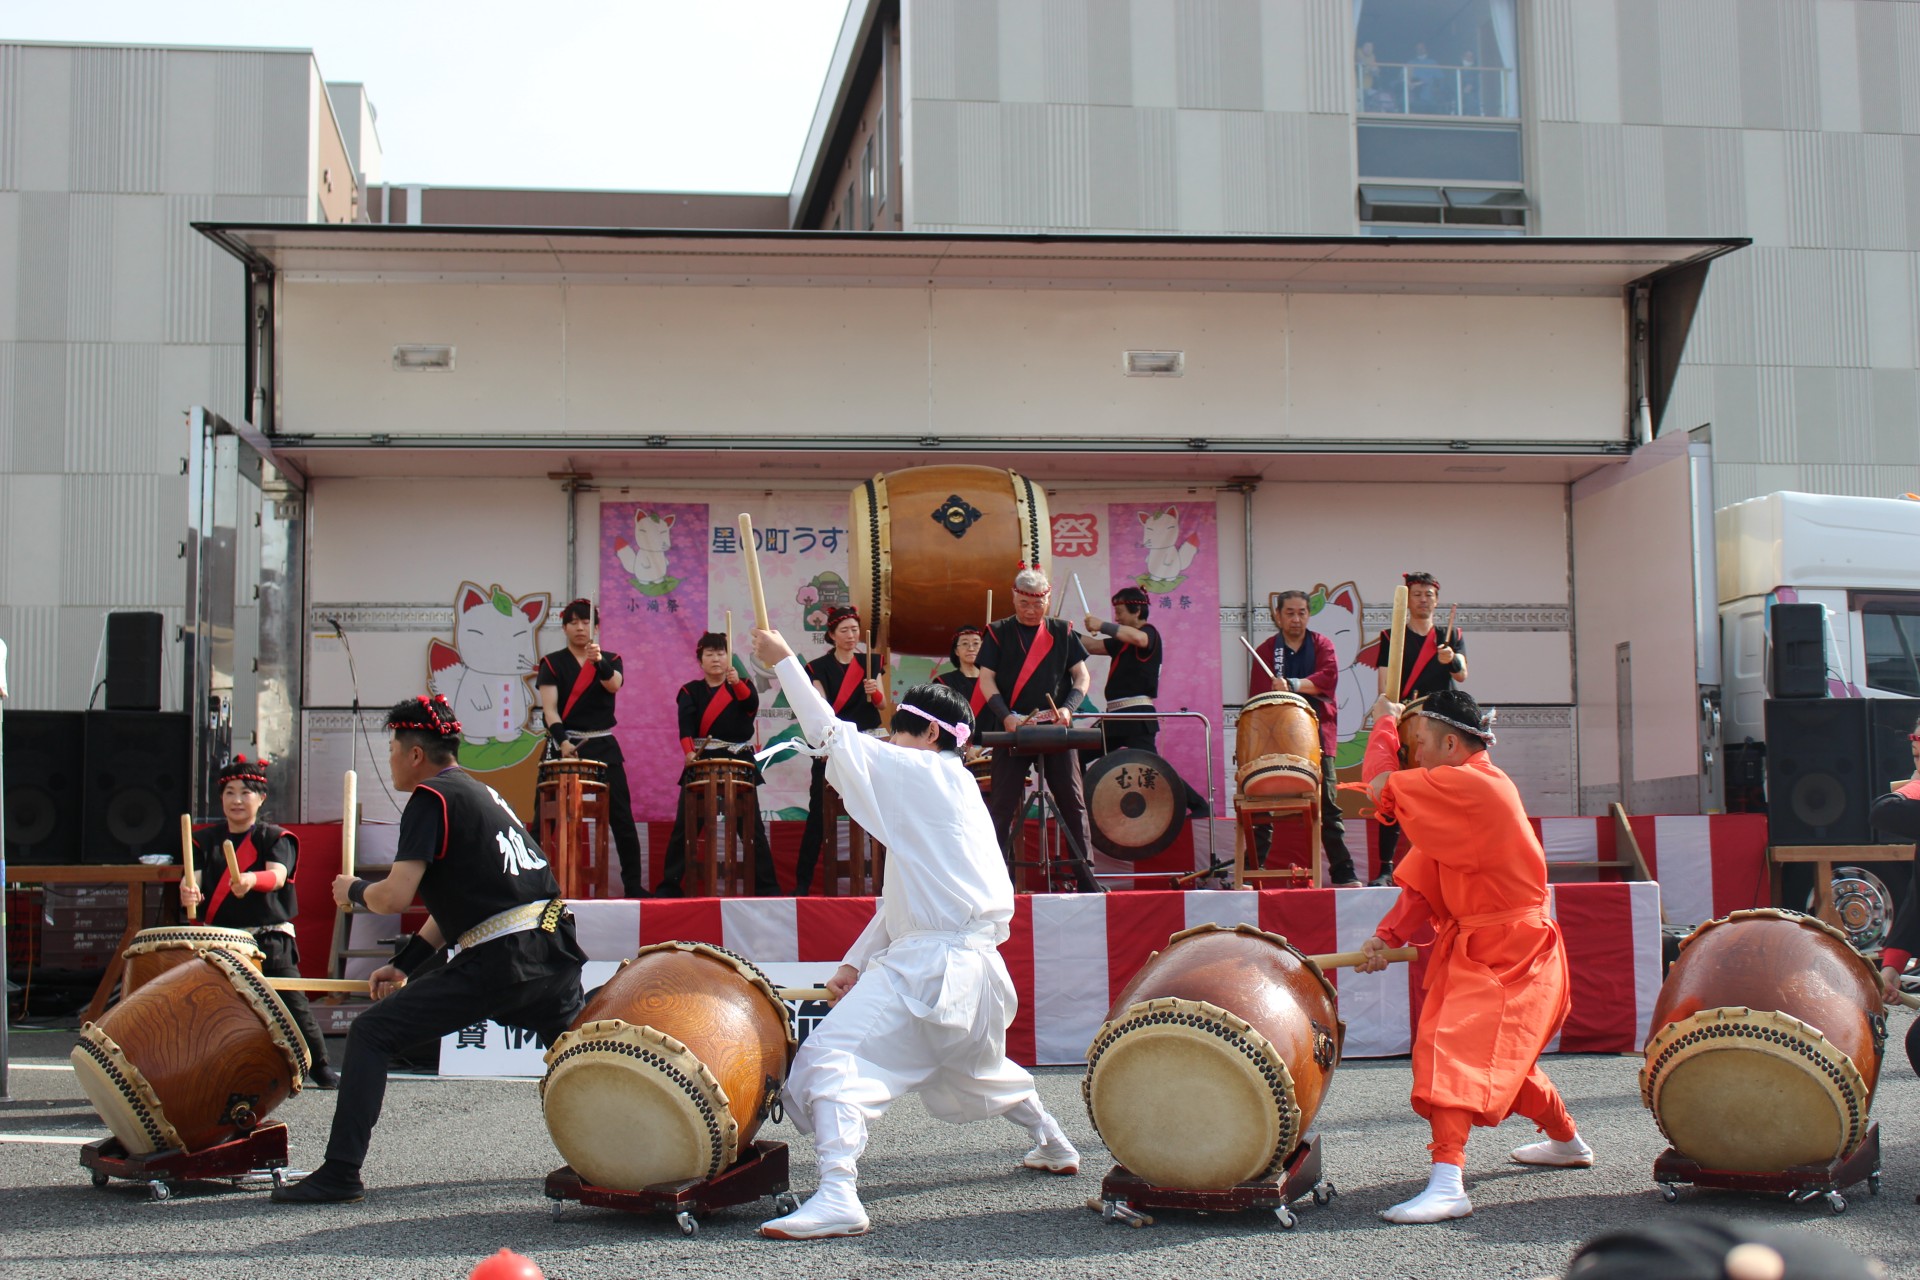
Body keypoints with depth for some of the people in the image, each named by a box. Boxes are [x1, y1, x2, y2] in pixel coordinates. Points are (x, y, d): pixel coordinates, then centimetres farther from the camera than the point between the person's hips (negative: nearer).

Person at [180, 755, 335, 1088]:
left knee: (292, 1001, -4)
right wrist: (188, 892, -26)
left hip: (270, 938, -3)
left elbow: (277, 876, -17)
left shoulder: (274, 837, 1)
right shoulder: (205, 839, 11)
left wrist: (252, 880, -41)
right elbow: (193, 878, -1)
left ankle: (320, 1066, 7)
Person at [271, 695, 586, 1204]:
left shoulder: (431, 799, -4)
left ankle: (341, 1173, -1)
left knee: (370, 1034, 0)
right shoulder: (480, 791, 22)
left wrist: (352, 891, 9)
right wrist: (403, 963, 24)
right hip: (555, 951, 8)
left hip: (500, 961, -8)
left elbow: (395, 896, -12)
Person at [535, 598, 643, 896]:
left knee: (621, 817, -2)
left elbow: (614, 685, -14)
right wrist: (562, 741, -25)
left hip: (603, 746, 1)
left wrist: (598, 661, -34)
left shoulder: (611, 660, 9)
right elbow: (550, 708, -8)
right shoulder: (552, 663, 3)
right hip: (565, 745, -1)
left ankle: (633, 885, 4)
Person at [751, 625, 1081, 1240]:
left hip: (929, 962, -10)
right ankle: (1053, 1143, 49)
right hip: (973, 965, 10)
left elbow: (831, 737, -8)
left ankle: (837, 1195, -34)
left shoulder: (924, 773, -5)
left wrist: (784, 662, 0)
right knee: (976, 1065, 35)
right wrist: (855, 961, 19)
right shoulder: (949, 786, 22)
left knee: (834, 1055, -20)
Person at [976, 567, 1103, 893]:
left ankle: (1085, 875, 6)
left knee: (1073, 802, 1)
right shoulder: (998, 633, 5)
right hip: (1012, 730, -1)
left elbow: (1082, 676, 8)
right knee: (1003, 805, -2)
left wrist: (1068, 708, -12)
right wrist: (1006, 715, -17)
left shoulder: (1062, 632, 9)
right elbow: (986, 679, -1)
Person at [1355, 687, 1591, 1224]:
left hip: (1504, 953, -11)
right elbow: (1424, 882, 9)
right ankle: (1567, 1140, 46)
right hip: (1478, 947, 11)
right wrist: (1388, 936, -4)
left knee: (1450, 1046, -21)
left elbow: (1380, 784, -23)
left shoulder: (1473, 786, -21)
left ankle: (1447, 1182, -28)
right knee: (1503, 1054, 26)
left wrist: (1385, 723, -6)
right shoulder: (1465, 793, 11)